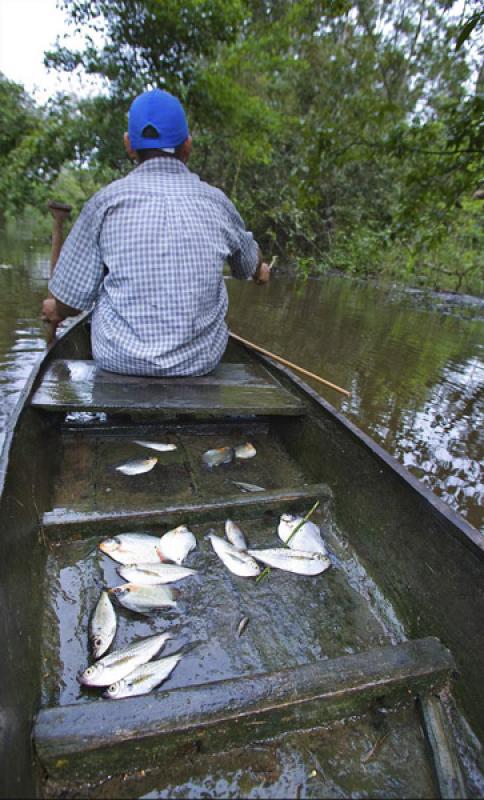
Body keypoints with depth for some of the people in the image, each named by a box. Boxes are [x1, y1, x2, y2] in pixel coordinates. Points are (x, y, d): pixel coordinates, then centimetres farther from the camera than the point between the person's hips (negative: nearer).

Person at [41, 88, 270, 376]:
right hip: (201, 361, 2)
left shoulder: (107, 200, -8)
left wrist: (56, 311, 20)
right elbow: (249, 261, 19)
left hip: (119, 359, -1)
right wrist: (260, 271, 44)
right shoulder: (216, 202, -1)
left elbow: (72, 299, -5)